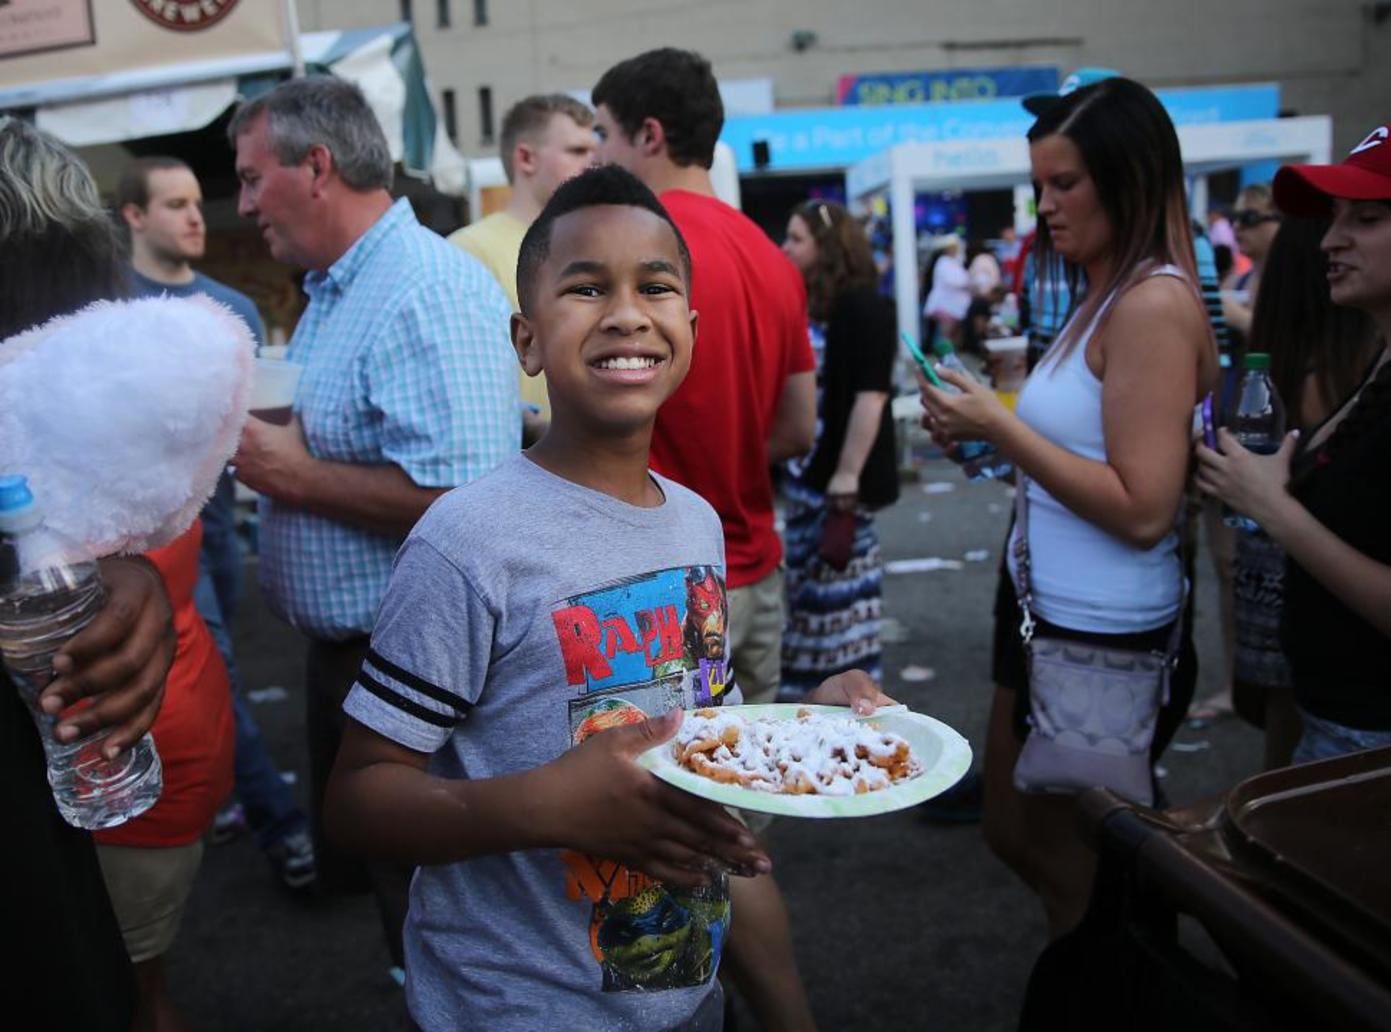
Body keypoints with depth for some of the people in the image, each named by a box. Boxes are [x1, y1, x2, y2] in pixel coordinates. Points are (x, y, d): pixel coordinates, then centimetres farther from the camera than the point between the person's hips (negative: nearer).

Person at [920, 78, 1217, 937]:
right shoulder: (1104, 299, 9)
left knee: (1075, 870, 12)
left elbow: (1142, 508, -24)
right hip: (1050, 617, 9)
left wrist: (1000, 426, -20)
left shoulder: (1153, 303, -18)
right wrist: (985, 426, 1)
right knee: (1016, 833, 23)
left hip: (1106, 642, -9)